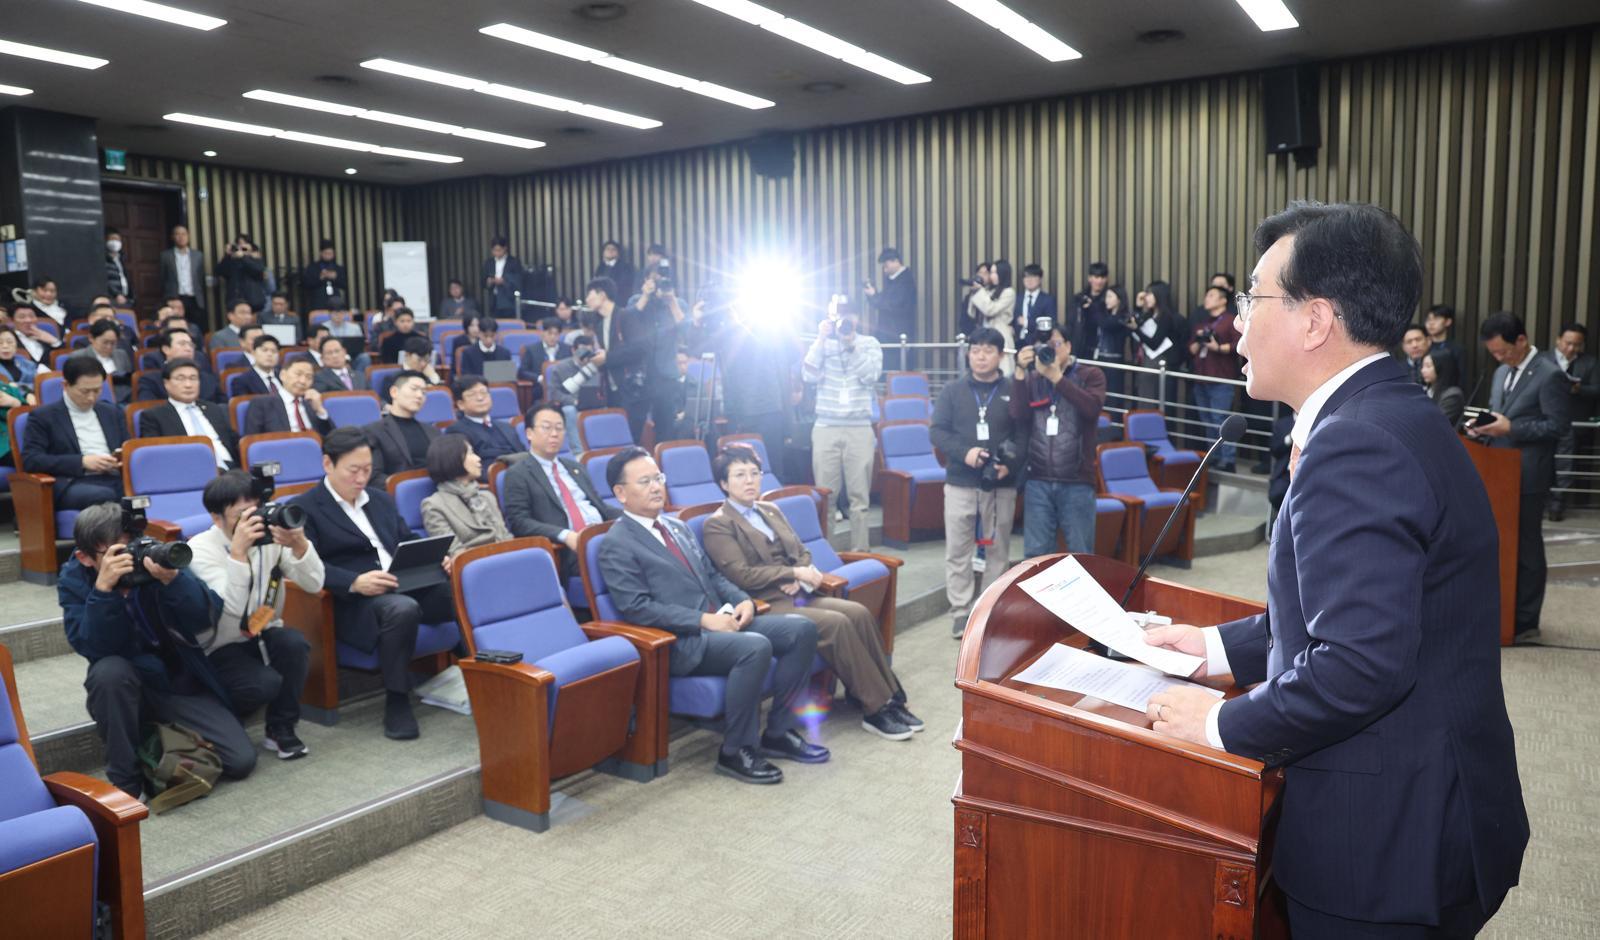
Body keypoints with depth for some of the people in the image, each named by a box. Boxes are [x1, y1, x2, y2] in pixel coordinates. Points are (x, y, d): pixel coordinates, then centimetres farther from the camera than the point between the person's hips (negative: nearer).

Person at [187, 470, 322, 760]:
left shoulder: (271, 536, -8)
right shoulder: (200, 550, -17)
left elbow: (314, 585, -17)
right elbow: (233, 608, -32)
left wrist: (300, 545, -34)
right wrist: (238, 551, -40)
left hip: (263, 636, 4)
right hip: (220, 648, -3)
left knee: (295, 643, -31)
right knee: (265, 683, -32)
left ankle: (281, 729, -8)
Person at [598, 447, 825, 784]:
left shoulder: (677, 527, 20)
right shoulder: (616, 545, -6)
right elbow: (637, 608, -15)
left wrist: (742, 600, 0)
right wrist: (704, 619, -20)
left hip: (721, 621, 8)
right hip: (682, 640, -8)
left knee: (802, 629, -8)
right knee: (756, 647, -33)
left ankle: (779, 732, 3)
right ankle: (736, 751, -15)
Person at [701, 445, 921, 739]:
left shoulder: (771, 511, 20)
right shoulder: (718, 525, -2)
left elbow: (802, 553, 18)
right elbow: (742, 575, -12)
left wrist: (800, 578, -5)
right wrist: (795, 572, -12)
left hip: (798, 594, 7)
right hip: (767, 605, -7)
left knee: (859, 613, -18)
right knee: (837, 623, -27)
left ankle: (890, 697, -13)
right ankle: (875, 710, -18)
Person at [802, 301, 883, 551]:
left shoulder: (869, 344, 7)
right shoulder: (822, 343, 9)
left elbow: (870, 376, -9)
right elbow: (809, 376, -5)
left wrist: (852, 343, -10)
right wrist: (821, 340, -8)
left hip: (860, 429, 0)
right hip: (825, 429, 1)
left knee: (859, 496, 2)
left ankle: (860, 551, 10)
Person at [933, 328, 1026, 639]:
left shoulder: (1013, 392, 4)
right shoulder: (952, 391, 5)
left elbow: (1023, 435, 1)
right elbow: (937, 431, 1)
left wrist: (1011, 464, -17)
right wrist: (964, 452, -16)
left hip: (1002, 486, 0)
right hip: (960, 483, 0)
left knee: (998, 551, 7)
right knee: (957, 550, 1)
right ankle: (961, 613, 9)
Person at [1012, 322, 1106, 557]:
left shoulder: (1090, 375, 3)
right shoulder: (1031, 379, 9)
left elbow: (1092, 407, -17)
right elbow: (1018, 417, -5)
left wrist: (1057, 377, -17)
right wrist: (1020, 373, -12)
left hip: (1077, 481, -2)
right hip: (1038, 480, 2)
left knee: (1081, 555, 5)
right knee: (1036, 554, 7)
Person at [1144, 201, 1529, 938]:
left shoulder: (1356, 445, -25)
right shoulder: (1393, 416, 6)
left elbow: (1362, 662, -31)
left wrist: (1222, 724, -18)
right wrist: (1221, 647, 9)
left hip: (1386, 837, -9)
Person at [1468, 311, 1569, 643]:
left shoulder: (1550, 375, -11)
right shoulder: (1502, 372, 14)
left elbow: (1559, 425, -14)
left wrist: (1511, 429, -20)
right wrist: (1484, 427, 1)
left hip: (1527, 476, -8)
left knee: (1526, 548, 0)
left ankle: (1524, 623, 8)